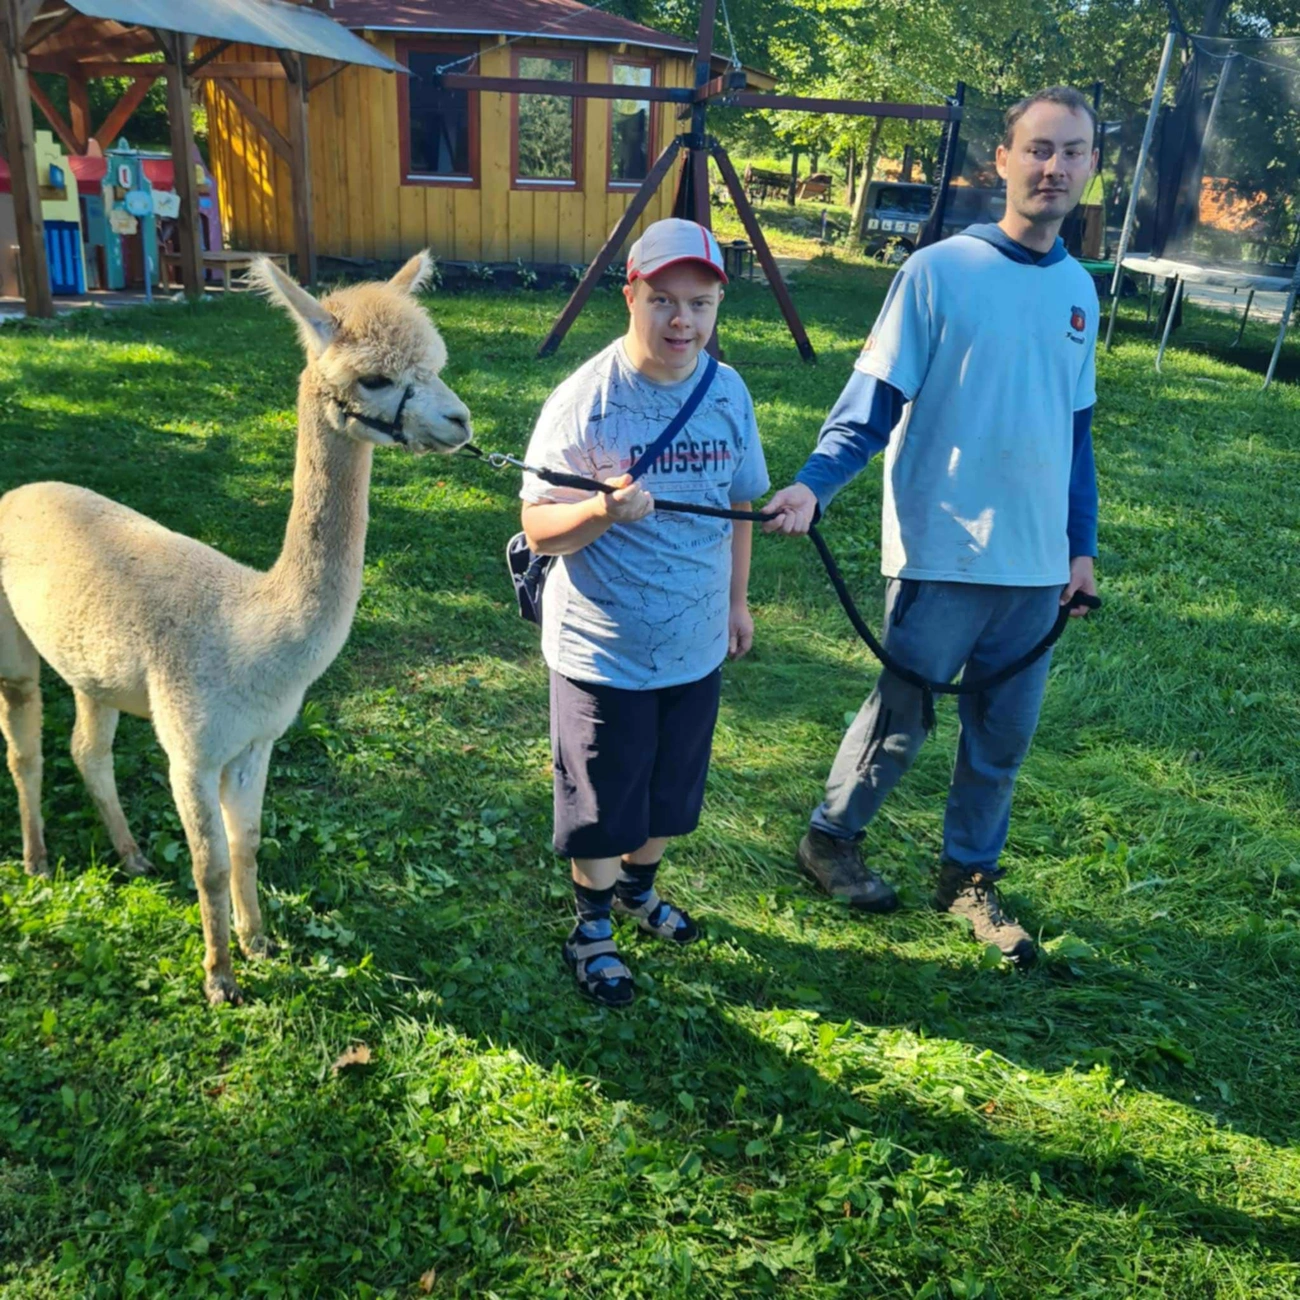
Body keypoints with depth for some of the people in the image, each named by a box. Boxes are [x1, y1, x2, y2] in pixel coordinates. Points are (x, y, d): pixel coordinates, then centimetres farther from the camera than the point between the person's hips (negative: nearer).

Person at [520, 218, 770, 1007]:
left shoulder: (730, 392, -1)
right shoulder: (585, 399, -16)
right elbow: (539, 528, -16)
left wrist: (738, 599, 18)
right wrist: (602, 510, -35)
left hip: (696, 646, 5)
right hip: (603, 653, -5)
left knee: (671, 791, 22)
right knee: (601, 802, 11)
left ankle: (639, 887, 51)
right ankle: (593, 927, 37)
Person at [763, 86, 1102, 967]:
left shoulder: (1078, 290, 10)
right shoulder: (939, 271, -7)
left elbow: (1075, 429, 16)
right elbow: (873, 402, -10)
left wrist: (1081, 547, 16)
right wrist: (813, 486, -26)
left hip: (1037, 564, 5)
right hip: (940, 555, -5)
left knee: (1006, 733, 13)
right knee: (901, 720, 7)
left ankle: (970, 876, 32)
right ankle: (832, 840, 30)